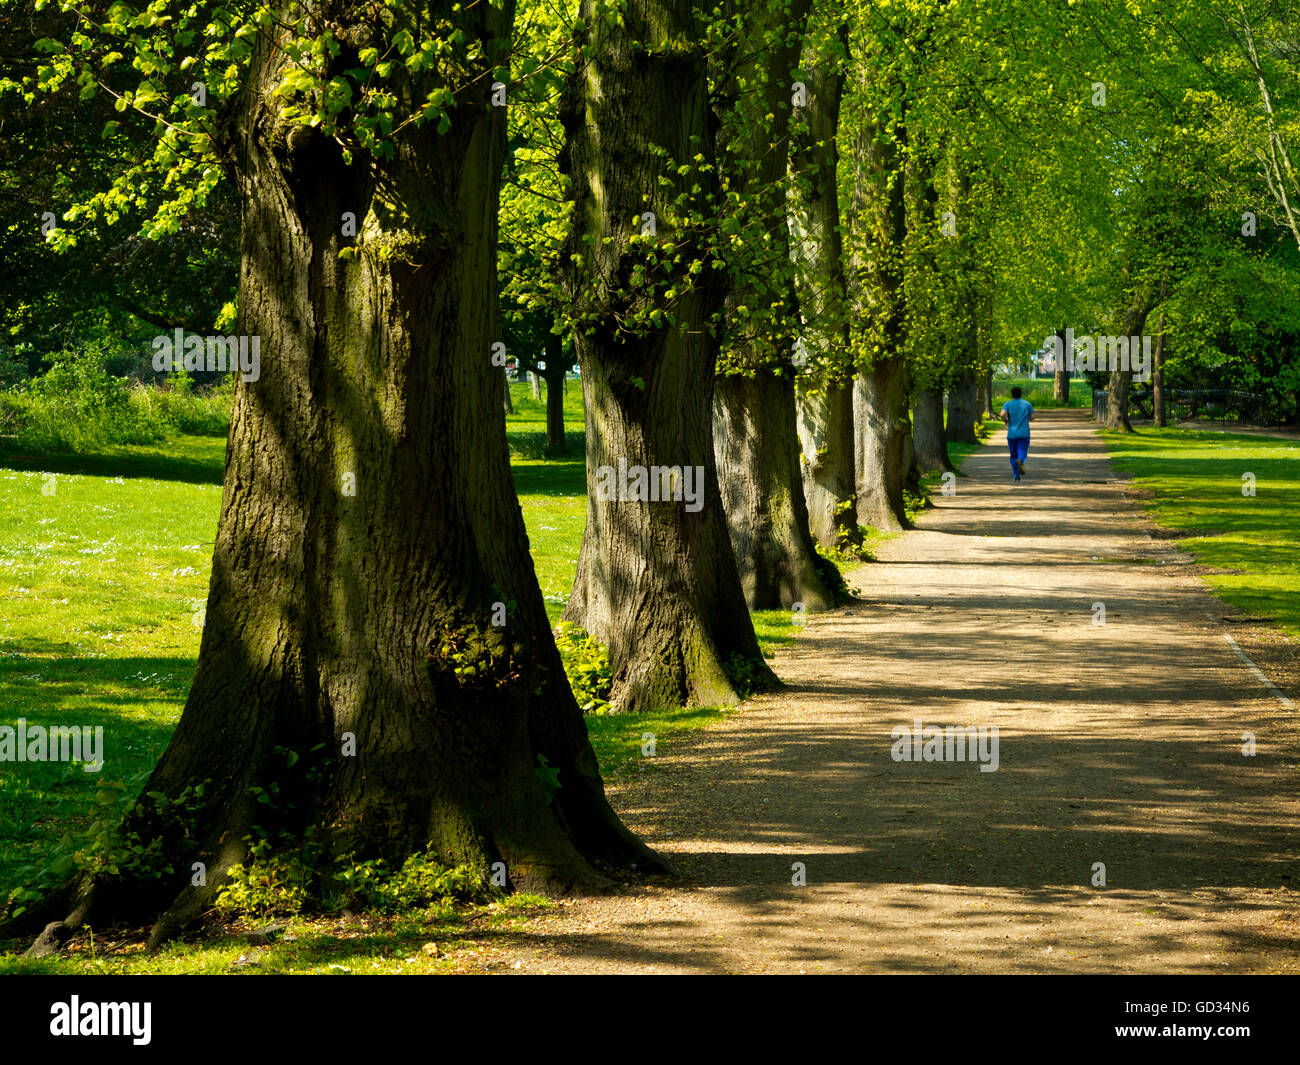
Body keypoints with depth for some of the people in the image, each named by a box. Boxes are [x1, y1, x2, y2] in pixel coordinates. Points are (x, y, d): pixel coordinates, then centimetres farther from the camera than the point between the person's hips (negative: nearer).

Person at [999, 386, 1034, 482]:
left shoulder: (1007, 404, 2)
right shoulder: (1027, 404, 6)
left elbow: (1002, 415, -16)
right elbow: (1032, 418, 5)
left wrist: (1006, 420, 5)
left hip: (1012, 434, 0)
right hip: (1024, 434, 0)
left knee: (1013, 455, 13)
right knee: (1023, 454, -5)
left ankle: (1016, 476, 11)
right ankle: (1020, 460, -39)